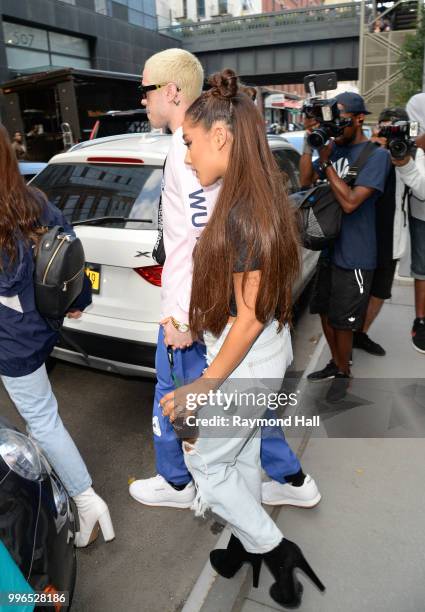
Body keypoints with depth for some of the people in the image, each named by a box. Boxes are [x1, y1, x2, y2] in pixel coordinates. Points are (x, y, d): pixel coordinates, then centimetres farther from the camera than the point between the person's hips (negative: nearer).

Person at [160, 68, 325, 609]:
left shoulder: (241, 211, -26)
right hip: (267, 353, 9)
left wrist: (203, 387, -18)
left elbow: (250, 316, -24)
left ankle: (276, 550, 27)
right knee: (243, 455, 24)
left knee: (204, 462, 12)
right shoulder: (262, 199, 4)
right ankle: (249, 543, 46)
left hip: (246, 362, -9)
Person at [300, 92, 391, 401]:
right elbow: (306, 179, 3)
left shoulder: (376, 155, -14)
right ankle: (336, 363, 39)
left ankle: (344, 373, 27)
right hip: (328, 248, 7)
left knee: (342, 321, 4)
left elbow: (350, 201, -23)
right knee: (325, 312, 18)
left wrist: (326, 163, -19)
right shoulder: (334, 148, 5)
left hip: (354, 257, -7)